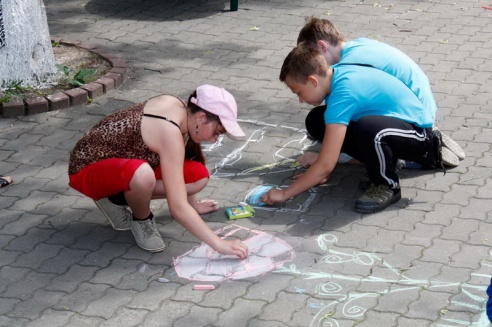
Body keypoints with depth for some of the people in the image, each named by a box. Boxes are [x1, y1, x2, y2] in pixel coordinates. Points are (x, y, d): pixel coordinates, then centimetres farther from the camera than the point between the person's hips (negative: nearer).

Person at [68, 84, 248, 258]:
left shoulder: (177, 107, -6)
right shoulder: (169, 133, -31)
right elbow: (178, 207, -33)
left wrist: (193, 204, 19)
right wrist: (219, 244, -30)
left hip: (120, 159, 9)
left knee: (199, 176, -5)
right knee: (142, 175, -42)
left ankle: (120, 198, 6)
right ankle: (142, 220, -9)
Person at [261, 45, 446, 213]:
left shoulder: (342, 94, -27)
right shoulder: (336, 73, 0)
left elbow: (326, 165, -28)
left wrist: (284, 194, -19)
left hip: (418, 132, -10)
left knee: (366, 128, -40)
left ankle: (387, 186, -10)